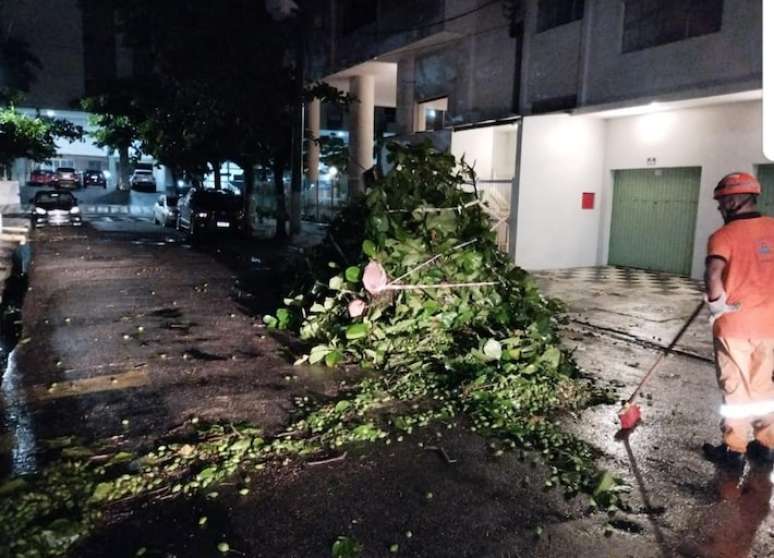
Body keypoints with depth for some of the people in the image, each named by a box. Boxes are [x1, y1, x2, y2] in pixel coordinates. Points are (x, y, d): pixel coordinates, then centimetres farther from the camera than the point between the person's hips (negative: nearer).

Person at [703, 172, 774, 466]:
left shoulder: (723, 236, -15)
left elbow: (713, 274, -30)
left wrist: (716, 304, -14)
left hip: (734, 325, -5)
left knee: (736, 388, 6)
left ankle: (734, 449, 17)